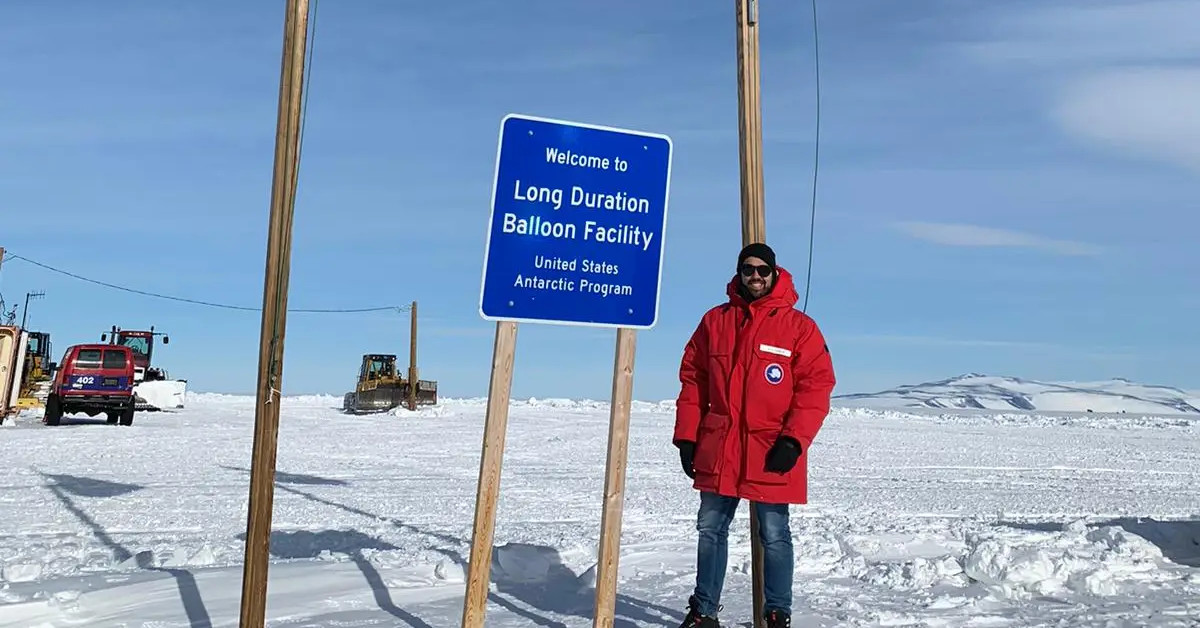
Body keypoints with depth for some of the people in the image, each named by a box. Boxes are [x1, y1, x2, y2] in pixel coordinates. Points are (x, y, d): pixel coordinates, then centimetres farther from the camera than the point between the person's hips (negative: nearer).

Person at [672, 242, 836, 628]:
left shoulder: (799, 327, -2)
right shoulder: (715, 321, 8)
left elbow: (816, 387, -6)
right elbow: (693, 381, 10)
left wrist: (793, 440, -15)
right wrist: (686, 436, 4)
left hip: (772, 453, -3)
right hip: (718, 450, 4)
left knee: (774, 536, 5)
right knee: (710, 530, 11)